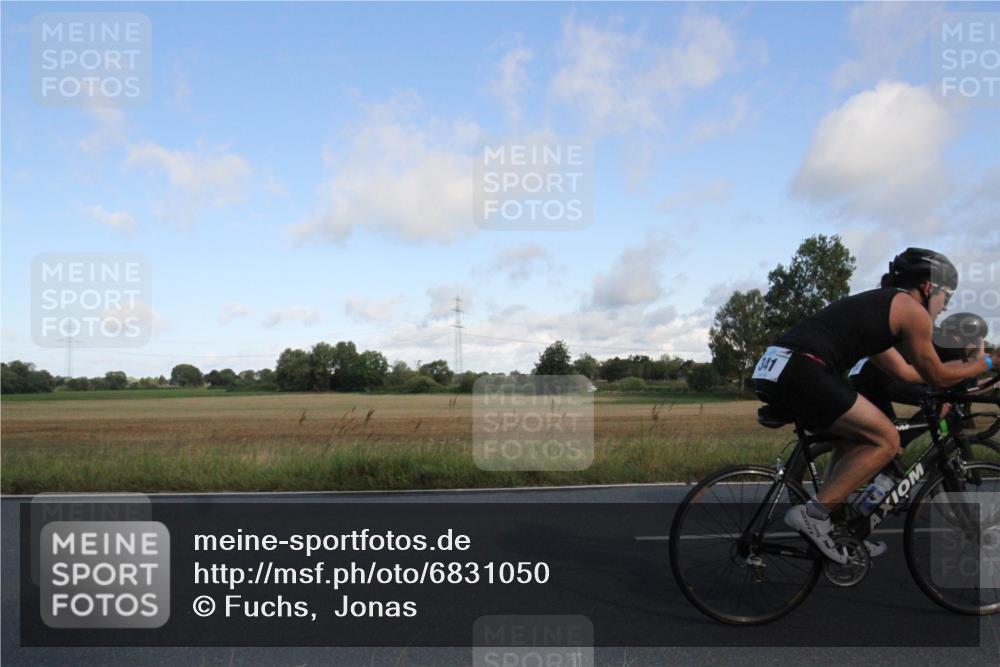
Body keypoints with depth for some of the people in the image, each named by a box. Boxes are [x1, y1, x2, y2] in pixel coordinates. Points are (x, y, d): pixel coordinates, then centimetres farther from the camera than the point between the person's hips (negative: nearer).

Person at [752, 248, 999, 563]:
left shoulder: (876, 304, 33)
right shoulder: (911, 309, 7)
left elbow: (904, 371, 40)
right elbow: (936, 377, 14)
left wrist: (968, 364, 49)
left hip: (772, 368, 10)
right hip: (800, 371, -9)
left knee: (859, 435, 25)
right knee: (886, 440, 1)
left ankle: (839, 523, 25)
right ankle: (813, 513, -2)